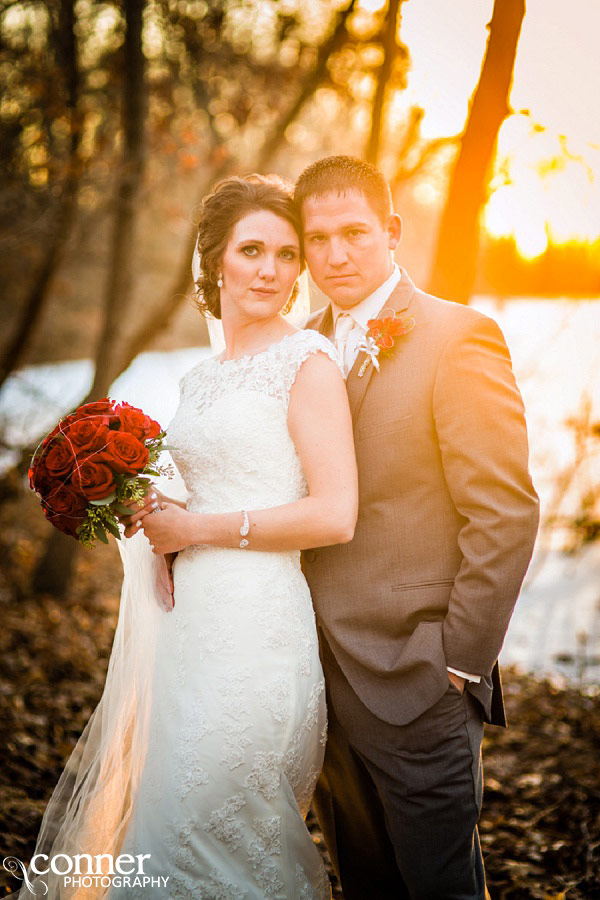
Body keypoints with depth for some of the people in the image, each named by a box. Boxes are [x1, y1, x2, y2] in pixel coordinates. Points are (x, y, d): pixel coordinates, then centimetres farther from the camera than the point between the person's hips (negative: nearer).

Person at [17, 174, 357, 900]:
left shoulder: (307, 362, -8)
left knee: (209, 834, 0)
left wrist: (195, 528, -11)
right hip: (189, 623, 8)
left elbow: (334, 515, -16)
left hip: (257, 629, -8)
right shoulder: (199, 380, 15)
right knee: (168, 823, 15)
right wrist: (155, 518, 3)